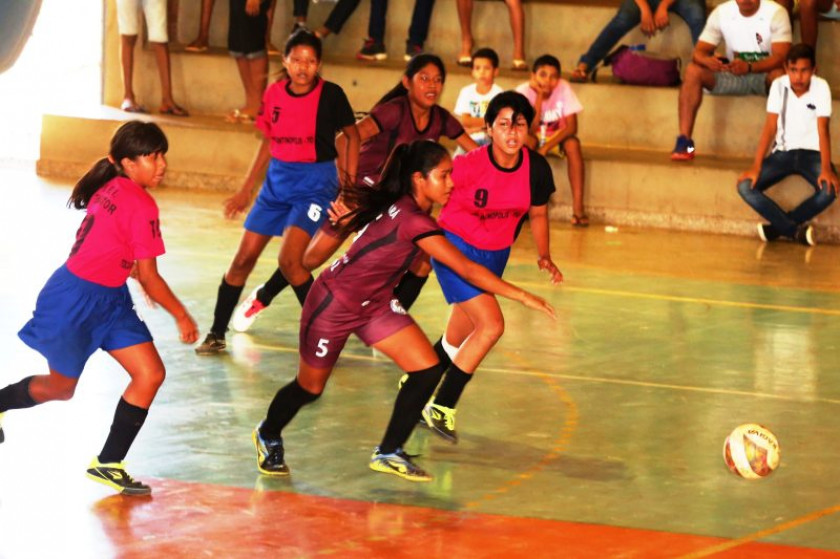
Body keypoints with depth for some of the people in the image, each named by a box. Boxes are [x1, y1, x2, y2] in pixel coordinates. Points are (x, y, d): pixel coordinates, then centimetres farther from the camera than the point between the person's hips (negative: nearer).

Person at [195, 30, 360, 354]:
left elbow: (352, 135, 2)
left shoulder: (330, 95, -11)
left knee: (289, 260, -21)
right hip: (278, 180, 5)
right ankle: (216, 335, 14)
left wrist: (350, 183, -2)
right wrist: (245, 191, 15)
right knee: (243, 259, 3)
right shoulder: (274, 94, 1)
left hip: (316, 184, -5)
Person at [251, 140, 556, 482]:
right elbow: (467, 270, -36)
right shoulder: (414, 221, -34)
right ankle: (268, 437, 42)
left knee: (427, 370, -5)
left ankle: (388, 453, 9)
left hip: (375, 304, 8)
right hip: (334, 304, -8)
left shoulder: (390, 201, -7)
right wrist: (522, 296, -35)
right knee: (310, 388, 12)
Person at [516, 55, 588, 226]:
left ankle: (578, 206, -31)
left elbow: (571, 127, -24)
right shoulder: (524, 91, -23)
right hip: (534, 137, -1)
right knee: (526, 141, -34)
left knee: (573, 143, -31)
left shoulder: (564, 89, -21)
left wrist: (545, 148, -34)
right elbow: (530, 130, -30)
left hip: (557, 138, 1)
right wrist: (539, 96, -35)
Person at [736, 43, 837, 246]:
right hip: (783, 152, 2)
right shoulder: (779, 85, -7)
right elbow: (770, 128, -9)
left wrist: (826, 168, -31)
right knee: (745, 186, -22)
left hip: (811, 153, -2)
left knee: (830, 188, -34)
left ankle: (779, 226, -15)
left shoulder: (821, 87, -12)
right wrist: (756, 167, -19)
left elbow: (823, 130, -17)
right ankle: (797, 231, -19)